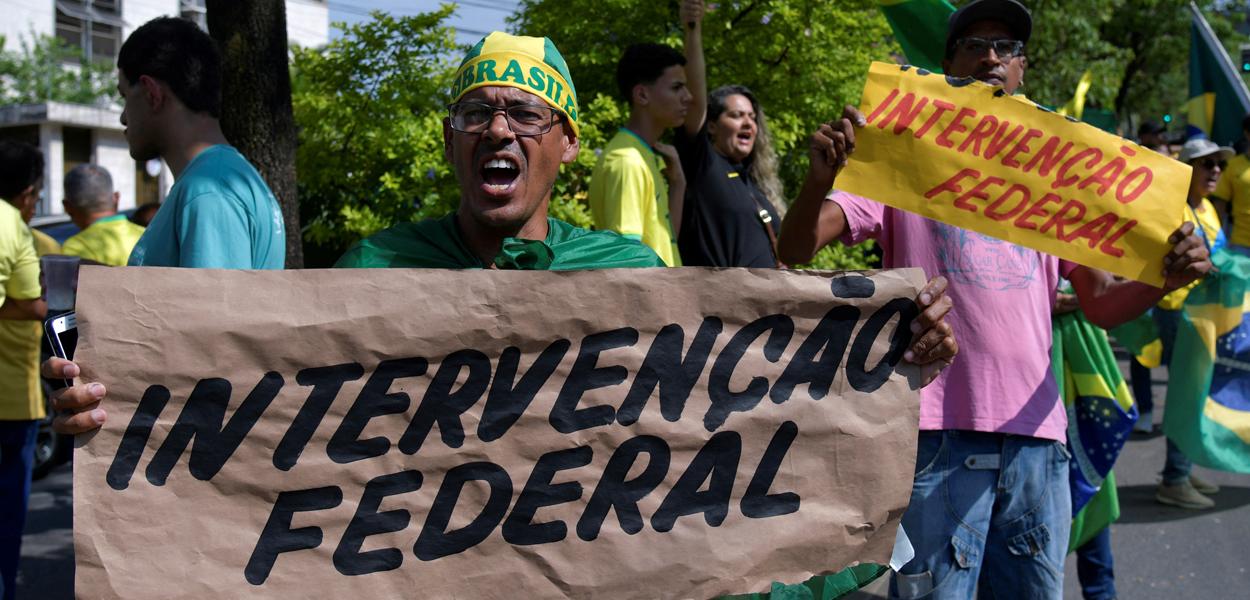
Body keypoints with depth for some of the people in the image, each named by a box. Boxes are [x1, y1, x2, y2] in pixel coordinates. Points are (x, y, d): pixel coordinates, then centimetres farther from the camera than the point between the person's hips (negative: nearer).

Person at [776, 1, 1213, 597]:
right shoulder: (907, 159, 4)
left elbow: (1101, 303, 14)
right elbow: (795, 249, -7)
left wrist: (1165, 279, -8)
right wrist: (821, 177, -28)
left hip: (1036, 435, 4)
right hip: (938, 435, -4)